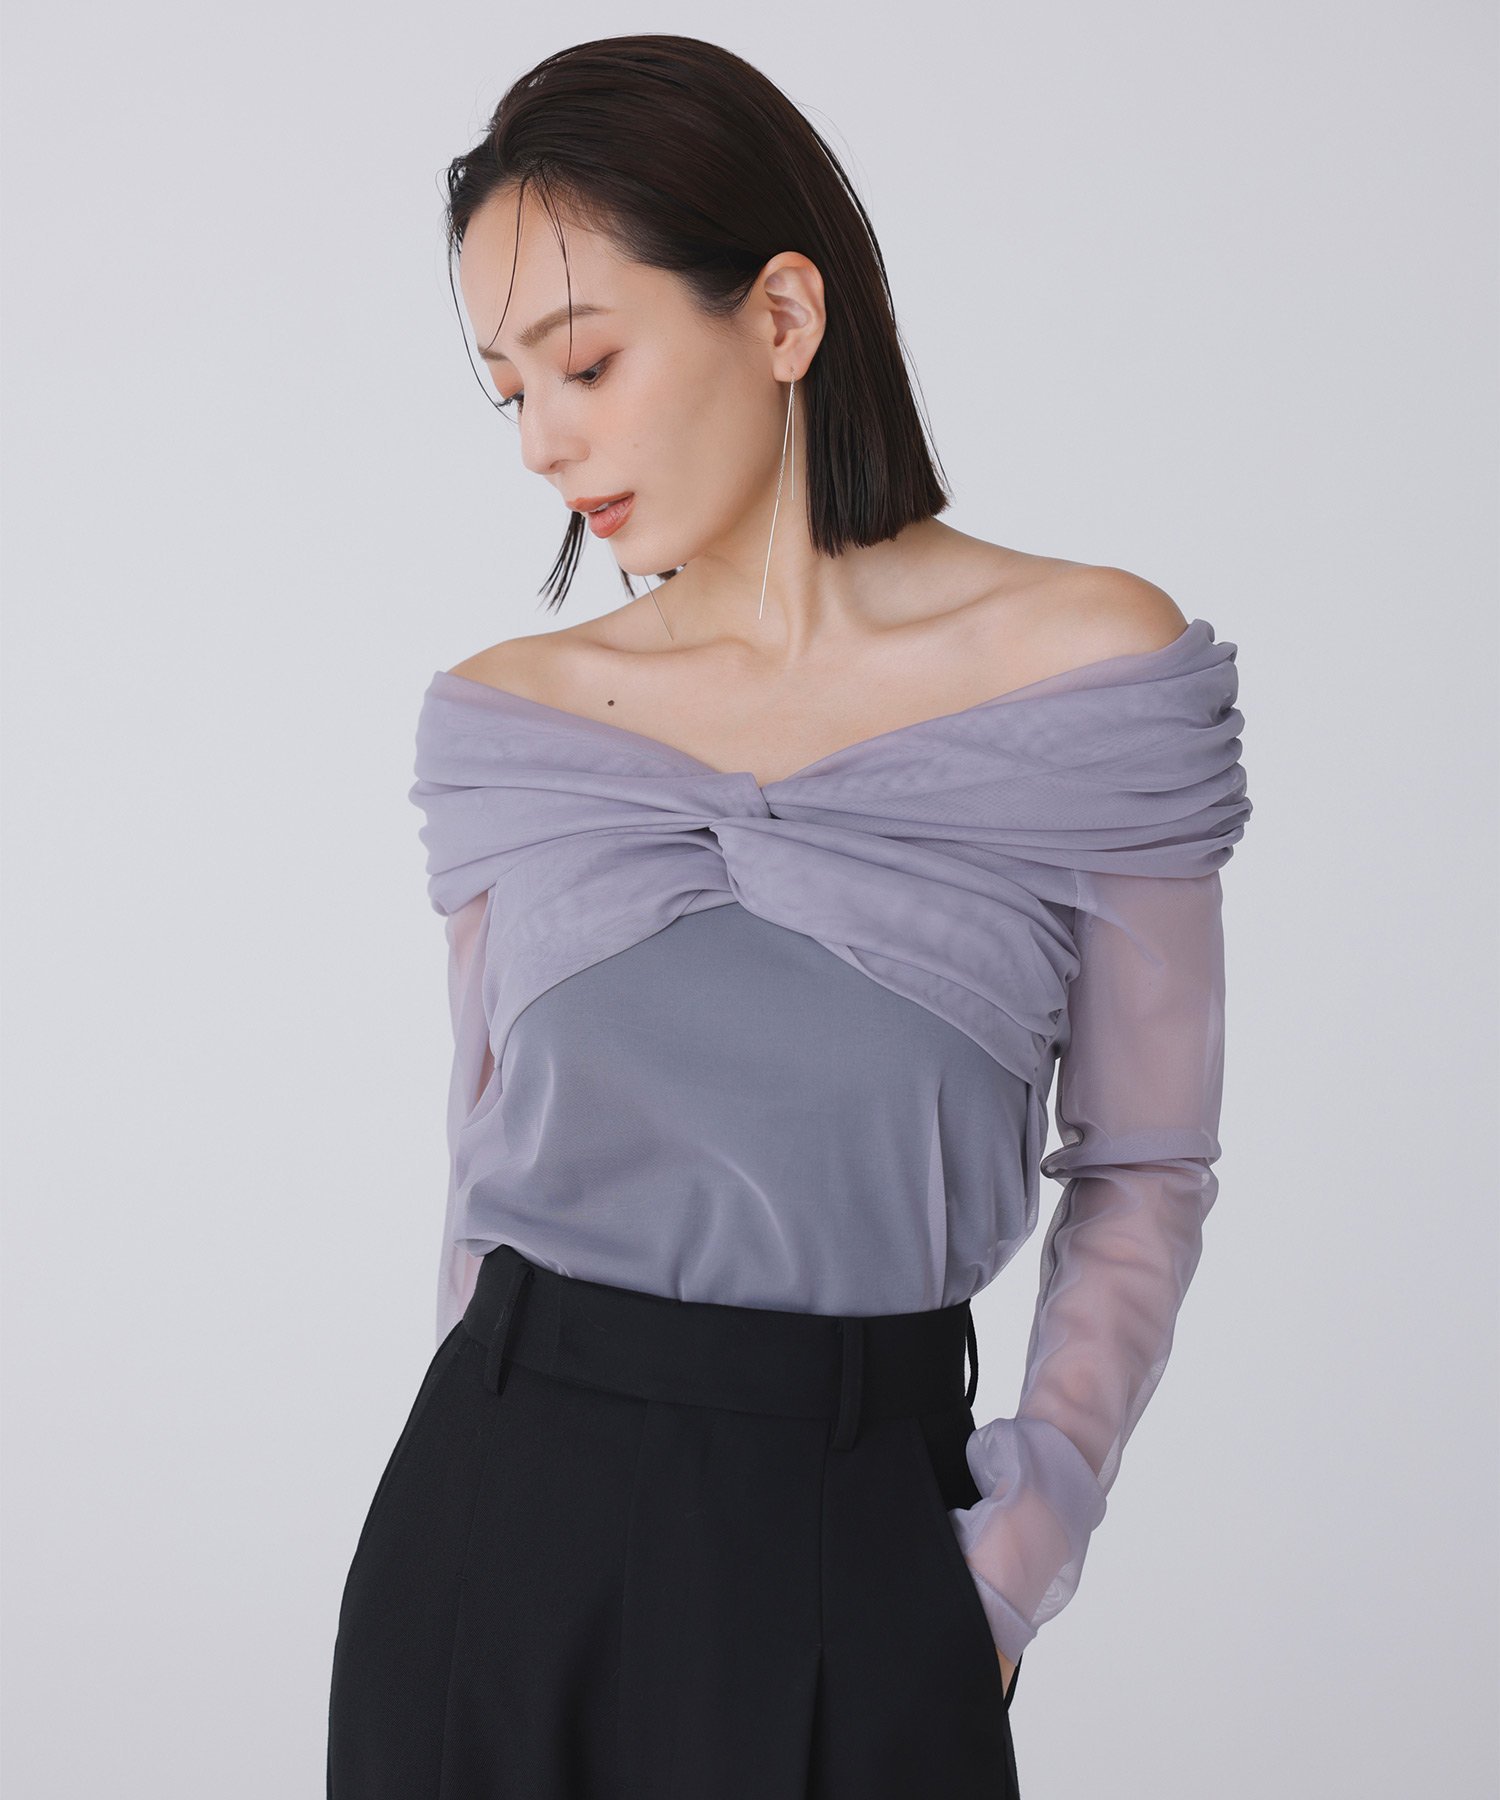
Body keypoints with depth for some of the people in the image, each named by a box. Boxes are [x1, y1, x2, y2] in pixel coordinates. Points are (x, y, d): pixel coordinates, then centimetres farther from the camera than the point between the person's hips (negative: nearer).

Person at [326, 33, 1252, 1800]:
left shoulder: (1092, 665, -5)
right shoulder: (501, 719, 2)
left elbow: (1141, 1166, 0)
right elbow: (489, 1145, 11)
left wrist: (1017, 1556, -6)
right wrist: (486, 1491, 12)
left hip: (857, 1531, -2)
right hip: (503, 1517, 2)